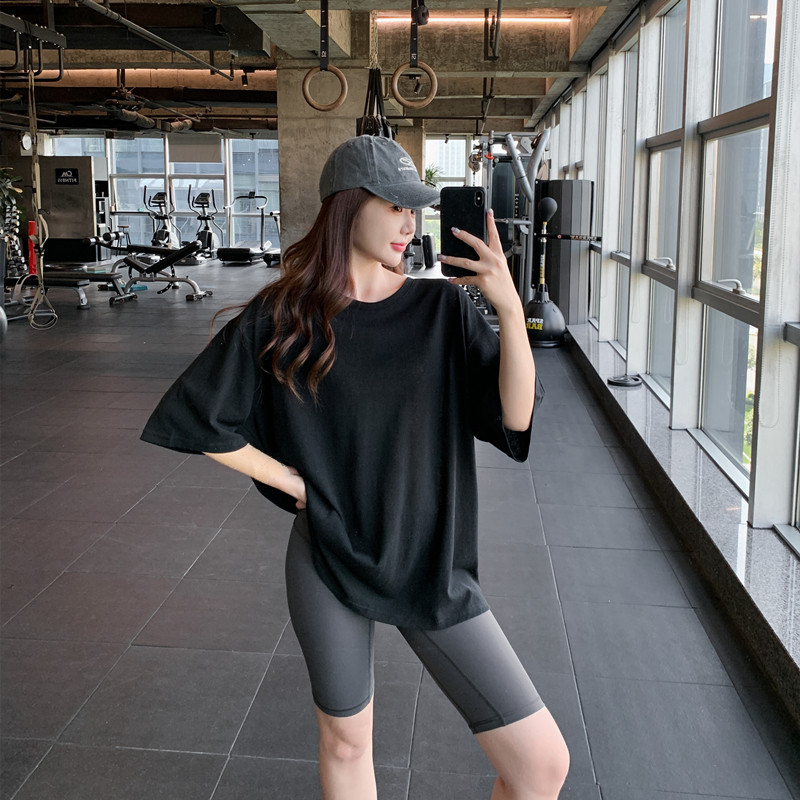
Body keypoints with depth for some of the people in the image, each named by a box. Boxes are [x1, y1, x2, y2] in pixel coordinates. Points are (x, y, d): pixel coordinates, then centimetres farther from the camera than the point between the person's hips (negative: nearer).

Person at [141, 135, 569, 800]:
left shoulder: (443, 309, -2)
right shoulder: (283, 317, -4)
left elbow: (515, 417, -11)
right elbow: (198, 419, 0)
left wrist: (510, 308, -23)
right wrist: (290, 481, -2)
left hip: (431, 564, 1)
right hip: (328, 561, 0)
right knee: (347, 742, 18)